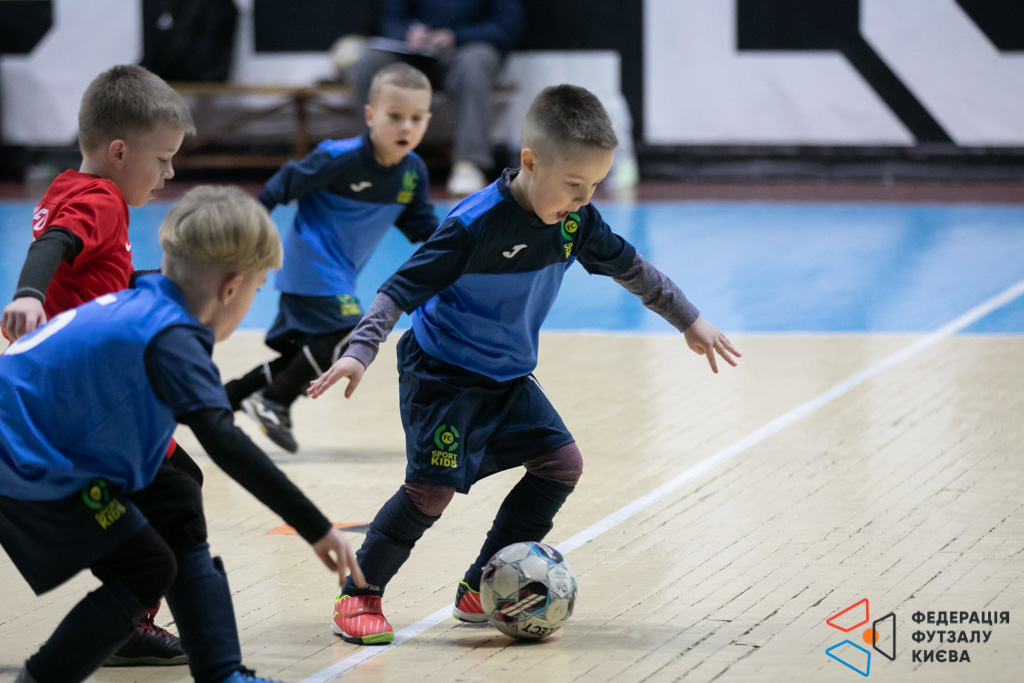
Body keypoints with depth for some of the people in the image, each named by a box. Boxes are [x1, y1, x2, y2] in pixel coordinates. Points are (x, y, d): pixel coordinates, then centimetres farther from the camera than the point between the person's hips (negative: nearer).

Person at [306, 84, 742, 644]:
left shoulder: (576, 221, -6)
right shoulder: (476, 224, -28)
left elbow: (631, 269, 12)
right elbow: (400, 291, -27)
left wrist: (690, 321, 20)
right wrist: (359, 352, -39)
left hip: (507, 378, 7)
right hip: (442, 375, -7)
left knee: (560, 462, 0)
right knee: (434, 485, -16)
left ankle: (482, 591, 9)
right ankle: (359, 597, 1)